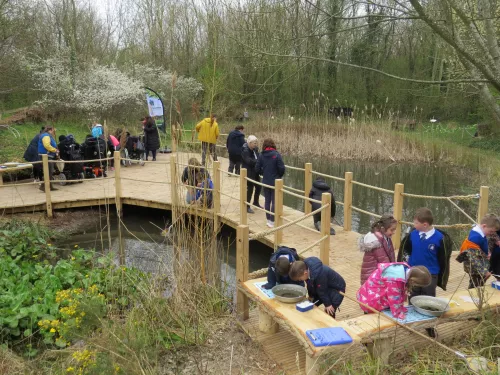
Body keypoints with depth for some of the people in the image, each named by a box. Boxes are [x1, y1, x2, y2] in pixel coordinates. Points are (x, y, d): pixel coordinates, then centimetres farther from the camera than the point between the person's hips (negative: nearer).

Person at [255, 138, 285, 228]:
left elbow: (257, 169, -3)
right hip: (275, 182, -3)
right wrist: (279, 176, 5)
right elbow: (282, 168, -15)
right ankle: (272, 221, 5)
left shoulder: (261, 155, -5)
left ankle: (268, 219, 22)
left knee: (267, 201, 15)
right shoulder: (276, 155, -13)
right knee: (274, 201, 4)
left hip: (265, 182, 3)